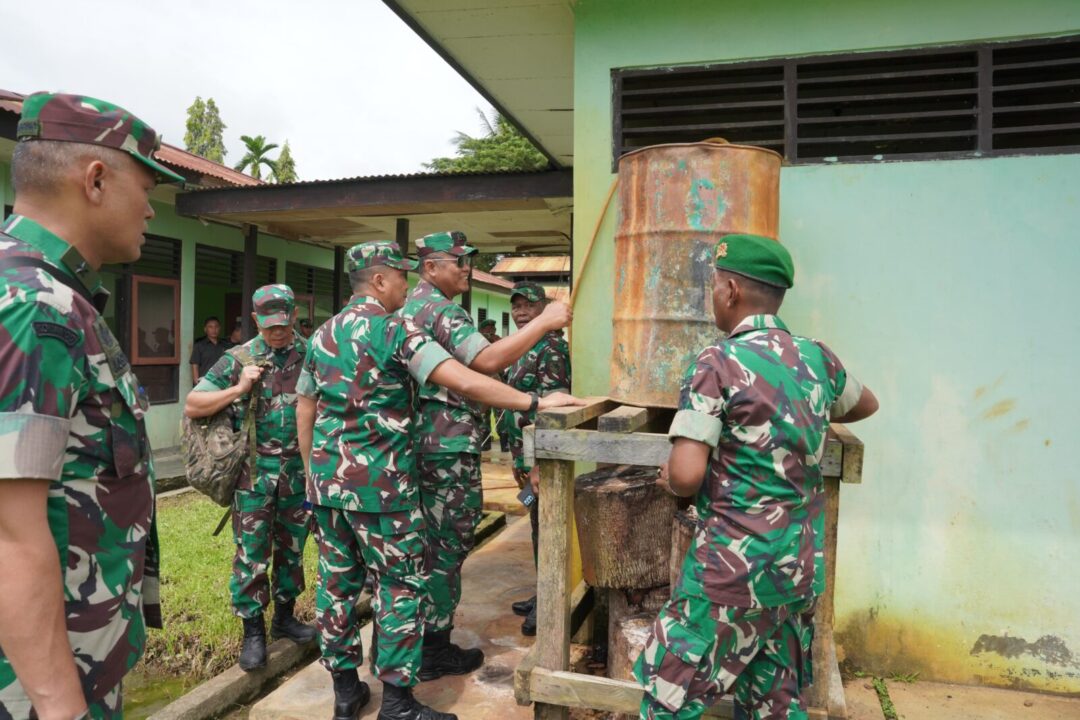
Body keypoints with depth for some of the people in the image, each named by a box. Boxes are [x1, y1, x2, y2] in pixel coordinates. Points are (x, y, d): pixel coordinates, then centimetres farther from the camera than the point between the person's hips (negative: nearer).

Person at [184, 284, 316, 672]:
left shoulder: (311, 355, 2)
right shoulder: (239, 359, -2)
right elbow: (192, 406, -3)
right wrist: (239, 389, -14)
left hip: (299, 468, 2)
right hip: (255, 469, -2)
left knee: (292, 546, 13)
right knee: (252, 551, 2)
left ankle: (284, 616, 29)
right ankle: (253, 630, 15)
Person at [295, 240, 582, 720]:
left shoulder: (322, 335, 10)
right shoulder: (396, 330, -11)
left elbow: (304, 411, 16)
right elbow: (465, 382, -22)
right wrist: (535, 403, -18)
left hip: (327, 482, 7)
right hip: (380, 485, -7)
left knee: (337, 583, 14)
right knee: (402, 585, 5)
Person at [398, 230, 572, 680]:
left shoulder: (408, 306, 16)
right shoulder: (440, 309, -15)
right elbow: (487, 361, -28)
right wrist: (544, 322, -24)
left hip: (419, 441, 10)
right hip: (449, 446, -10)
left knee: (424, 543, 18)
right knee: (447, 546, 1)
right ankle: (435, 651, 12)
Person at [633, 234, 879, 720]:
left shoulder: (718, 362, -14)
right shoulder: (817, 358, 5)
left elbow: (686, 475, -22)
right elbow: (867, 405, 27)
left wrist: (670, 479, 0)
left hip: (735, 565, -7)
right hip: (801, 565, 7)